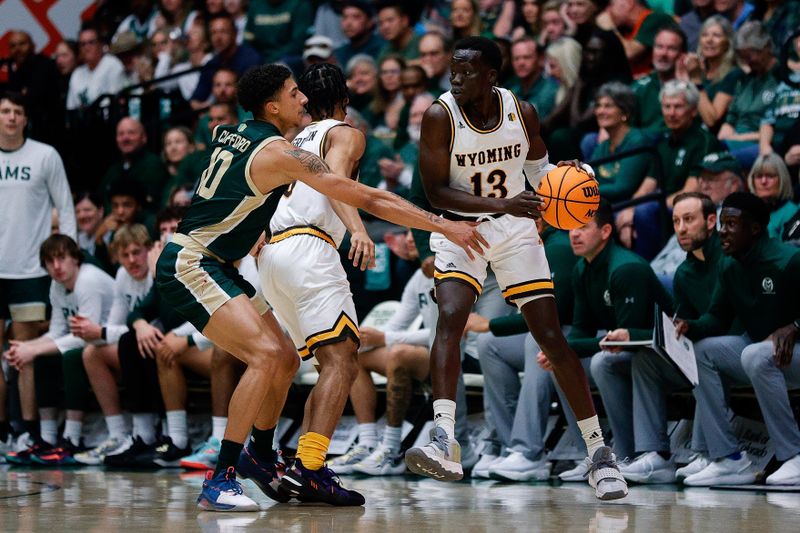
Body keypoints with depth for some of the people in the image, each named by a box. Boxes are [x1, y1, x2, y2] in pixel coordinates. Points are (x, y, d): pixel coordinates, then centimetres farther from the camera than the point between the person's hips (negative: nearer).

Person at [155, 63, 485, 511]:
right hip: (189, 266, -10)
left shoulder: (230, 133, 10)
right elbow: (369, 199, -16)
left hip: (213, 267, 10)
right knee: (267, 355, -23)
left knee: (286, 360, 13)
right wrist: (446, 226, -12)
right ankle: (220, 481, -23)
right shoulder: (280, 153, -16)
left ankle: (265, 463, 29)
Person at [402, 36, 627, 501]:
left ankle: (599, 451, 6)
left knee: (553, 337, -3)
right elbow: (436, 191, -18)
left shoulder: (523, 112, -8)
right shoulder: (440, 117, -16)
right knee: (450, 318, -27)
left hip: (515, 229, 2)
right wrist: (501, 204, -30)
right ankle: (444, 445, -36)